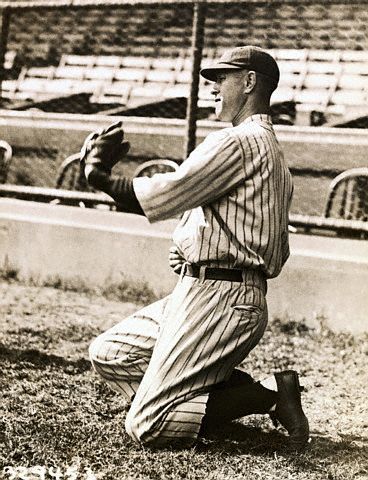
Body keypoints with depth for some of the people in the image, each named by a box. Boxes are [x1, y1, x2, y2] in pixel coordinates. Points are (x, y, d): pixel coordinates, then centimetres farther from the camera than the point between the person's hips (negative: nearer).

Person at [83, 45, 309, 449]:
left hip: (217, 296, -11)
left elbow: (157, 197, -18)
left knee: (146, 427, -11)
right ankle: (233, 388, 6)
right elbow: (279, 253, 20)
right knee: (108, 353, 14)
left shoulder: (238, 143, -12)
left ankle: (270, 393, -7)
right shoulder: (272, 151, 21)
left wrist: (99, 175, -3)